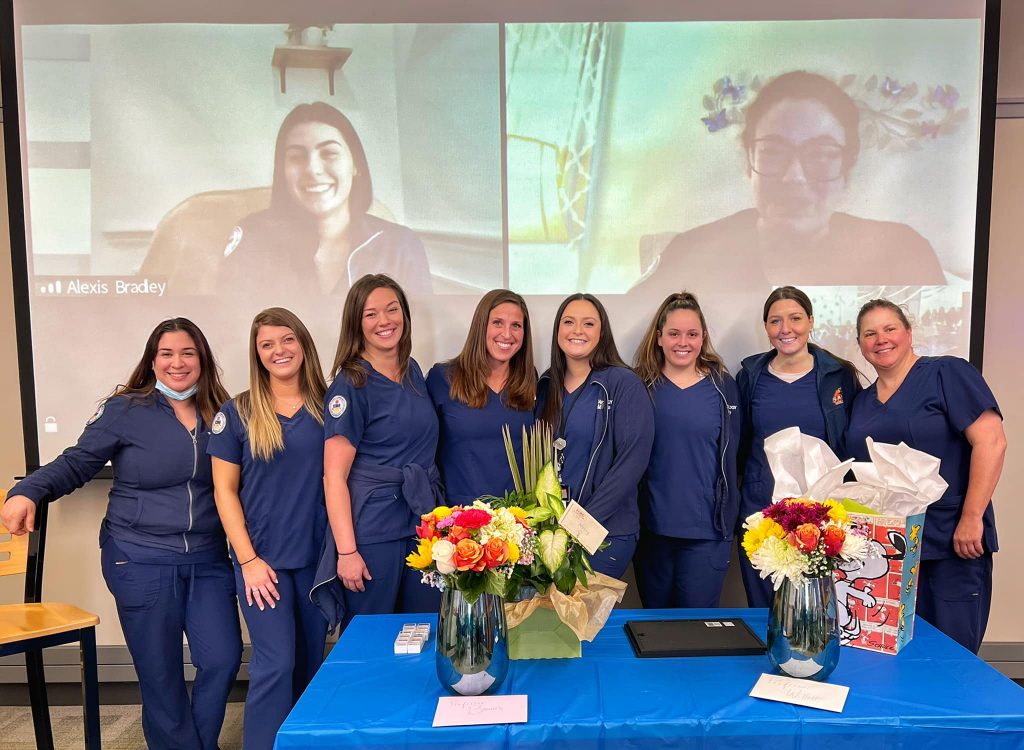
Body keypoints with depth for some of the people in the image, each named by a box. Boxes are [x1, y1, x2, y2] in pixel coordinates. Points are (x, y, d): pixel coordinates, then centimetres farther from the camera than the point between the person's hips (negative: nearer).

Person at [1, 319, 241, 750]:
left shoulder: (219, 415, 5)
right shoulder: (124, 410, -6)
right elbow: (77, 463, -5)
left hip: (208, 561, 3)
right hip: (141, 561, -3)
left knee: (223, 661, 4)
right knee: (160, 674, 8)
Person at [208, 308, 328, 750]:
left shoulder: (328, 407, 2)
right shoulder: (237, 413, -3)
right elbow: (224, 490, -2)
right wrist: (248, 559, -8)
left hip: (318, 556, 3)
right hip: (263, 558, -2)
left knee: (312, 663, 13)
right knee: (275, 664, -3)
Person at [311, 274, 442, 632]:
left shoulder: (413, 371, 9)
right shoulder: (351, 385, -10)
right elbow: (334, 477, -12)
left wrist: (434, 514, 10)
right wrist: (346, 551, -16)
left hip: (422, 522, 6)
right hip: (372, 530, -6)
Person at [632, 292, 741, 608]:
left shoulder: (721, 386, 0)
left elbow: (730, 455, 3)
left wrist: (726, 517, 1)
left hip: (707, 528, -1)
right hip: (652, 525, 1)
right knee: (654, 619, 16)